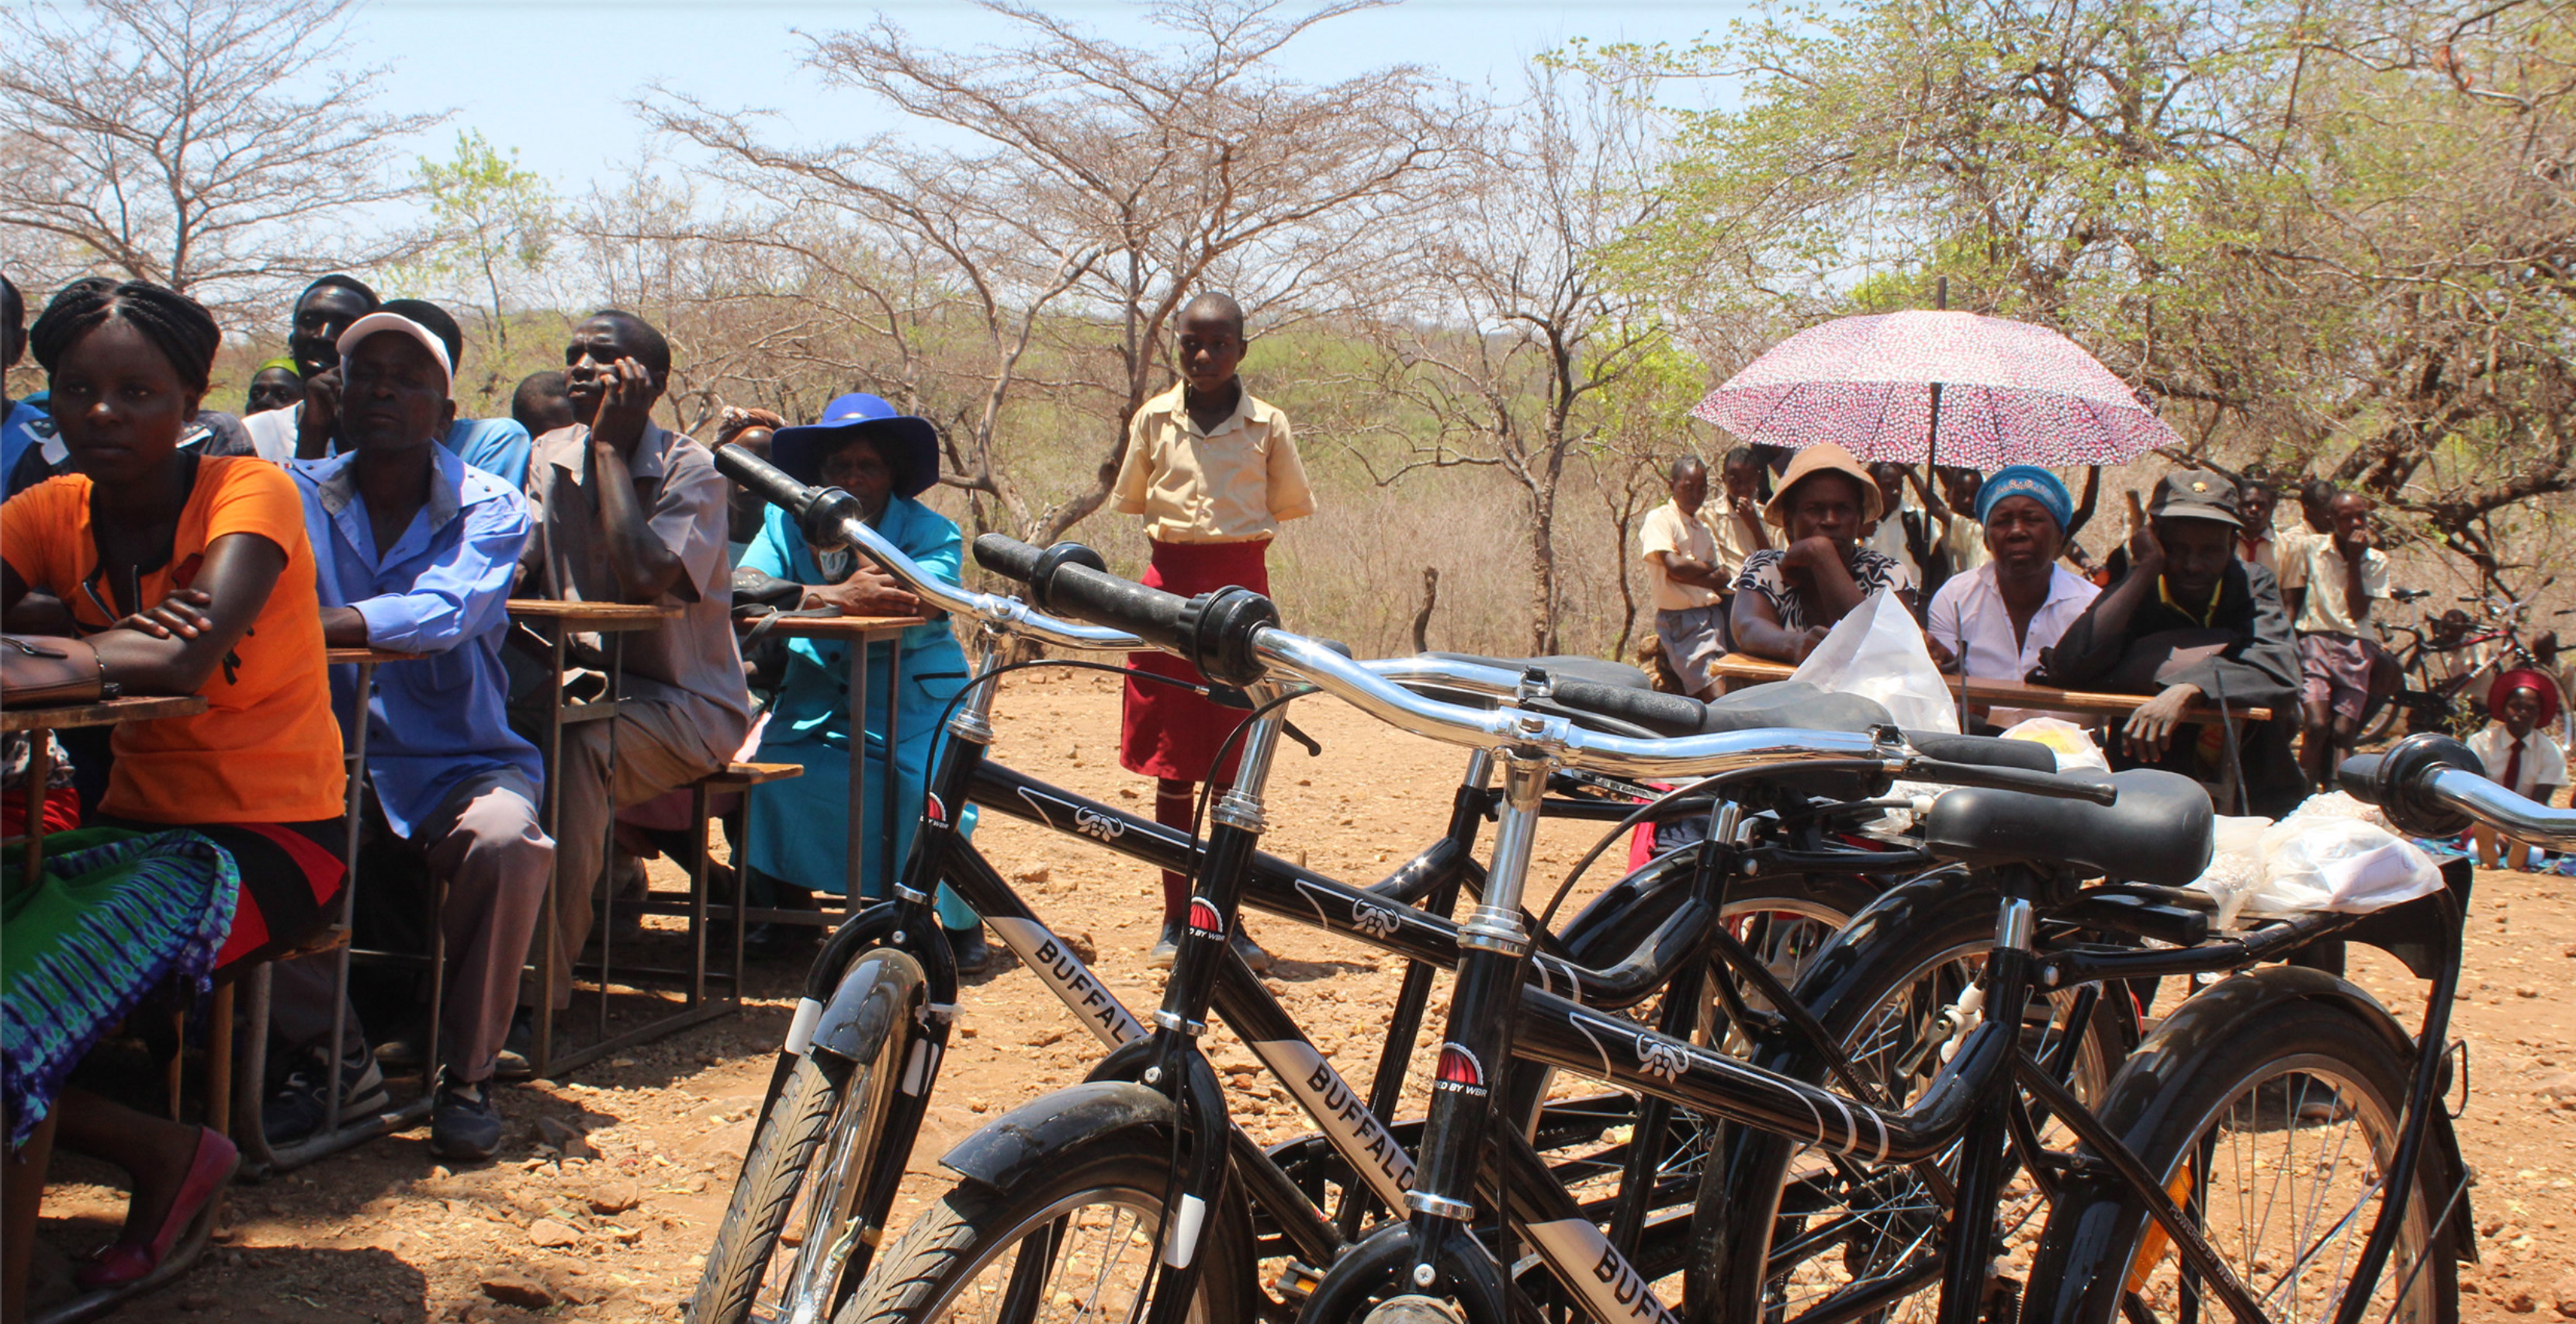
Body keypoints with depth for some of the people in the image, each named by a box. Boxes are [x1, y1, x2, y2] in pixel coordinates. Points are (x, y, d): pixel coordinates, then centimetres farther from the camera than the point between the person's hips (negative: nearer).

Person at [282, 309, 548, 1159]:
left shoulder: (490, 508, -3)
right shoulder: (299, 496, 7)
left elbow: (441, 615, -22)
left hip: (460, 762, -2)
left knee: (506, 840, -33)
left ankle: (466, 1071, -12)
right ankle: (320, 1052, -8)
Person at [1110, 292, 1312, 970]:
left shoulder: (1267, 426, 0)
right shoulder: (1154, 419, 4)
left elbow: (1290, 504, 12)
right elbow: (1131, 498, 16)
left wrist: (1233, 534, 10)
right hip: (1170, 585, 1)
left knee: (1234, 766, 2)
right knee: (1171, 765, 3)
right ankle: (1175, 918, 11)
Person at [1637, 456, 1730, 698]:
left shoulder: (1704, 530, 21)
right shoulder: (1660, 519, -1)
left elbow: (1720, 579, 12)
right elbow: (1674, 566, -14)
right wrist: (1708, 569, 2)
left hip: (1712, 614, 7)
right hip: (1681, 619, -7)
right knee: (1715, 692, -18)